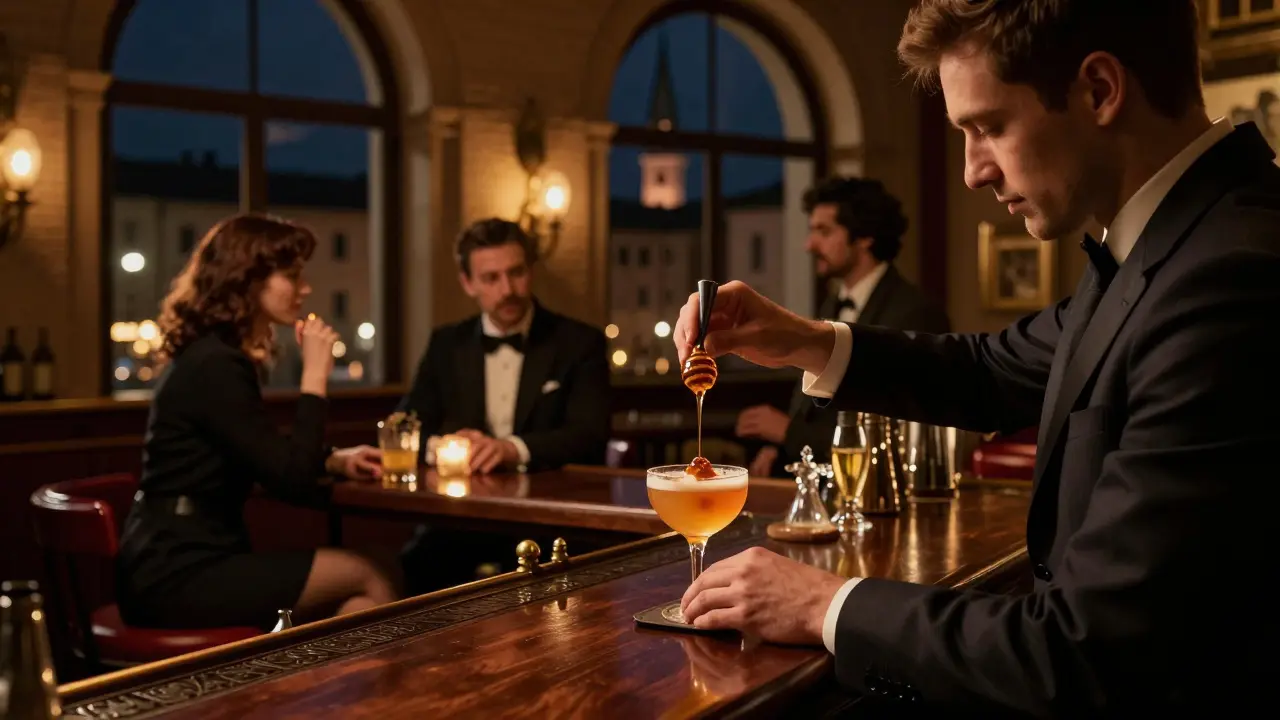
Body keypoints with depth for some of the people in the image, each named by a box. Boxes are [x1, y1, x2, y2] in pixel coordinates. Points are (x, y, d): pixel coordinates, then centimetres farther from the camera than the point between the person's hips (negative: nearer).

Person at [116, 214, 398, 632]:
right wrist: (315, 374, -12)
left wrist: (334, 461, 8)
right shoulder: (214, 366, -17)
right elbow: (291, 479, -18)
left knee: (360, 600, -5)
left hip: (188, 561, 9)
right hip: (177, 576, -9)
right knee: (367, 582, -6)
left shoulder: (216, 355, 14)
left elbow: (269, 462, 25)